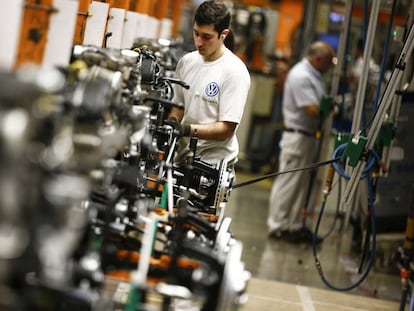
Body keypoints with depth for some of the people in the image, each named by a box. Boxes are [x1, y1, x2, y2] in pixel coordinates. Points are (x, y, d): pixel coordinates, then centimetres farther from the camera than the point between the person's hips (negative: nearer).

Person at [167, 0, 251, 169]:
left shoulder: (235, 71, -13)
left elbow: (227, 129, -14)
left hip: (213, 163, -6)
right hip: (181, 158, 6)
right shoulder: (186, 61, 8)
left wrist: (188, 129, -25)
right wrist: (171, 122, -4)